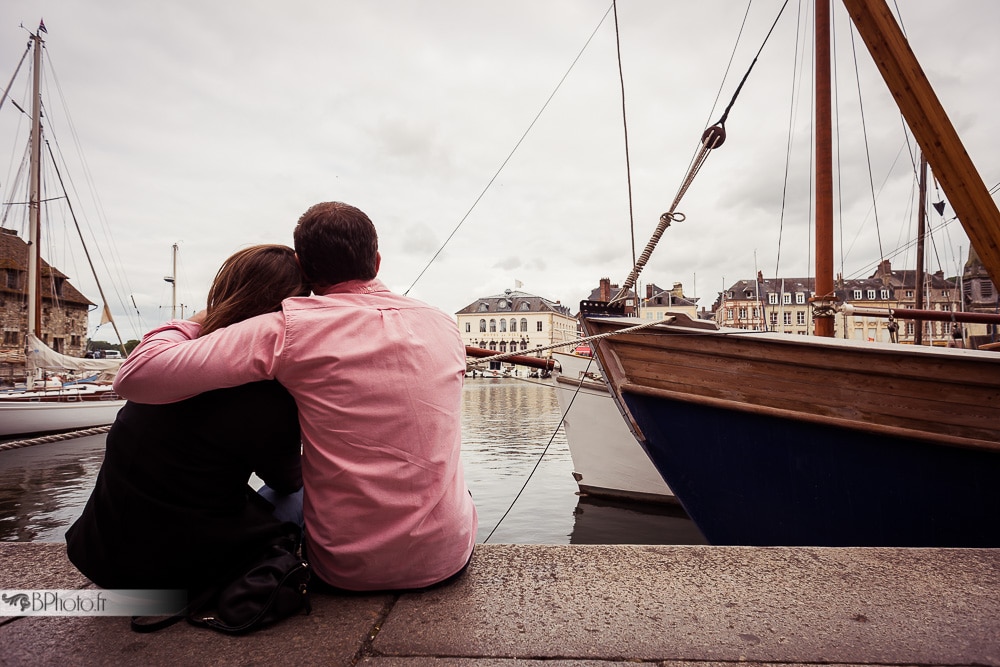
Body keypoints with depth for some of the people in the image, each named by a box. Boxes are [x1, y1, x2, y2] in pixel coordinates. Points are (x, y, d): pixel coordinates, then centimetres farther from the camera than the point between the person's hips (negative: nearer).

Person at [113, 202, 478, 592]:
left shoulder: (290, 329, -16)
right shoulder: (445, 325, -2)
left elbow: (135, 377, -16)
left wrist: (189, 325, 4)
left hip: (346, 570, -2)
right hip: (449, 560, 3)